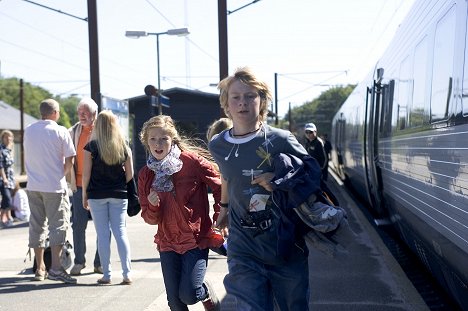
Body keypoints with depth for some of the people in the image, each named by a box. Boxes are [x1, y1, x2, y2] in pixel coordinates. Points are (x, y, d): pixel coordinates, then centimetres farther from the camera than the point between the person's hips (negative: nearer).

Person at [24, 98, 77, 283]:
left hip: (33, 186, 5)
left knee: (37, 226, 10)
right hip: (54, 186, -5)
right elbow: (69, 160, -7)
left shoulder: (28, 131, 8)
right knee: (58, 225, -2)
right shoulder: (60, 131, -7)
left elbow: (26, 158, 16)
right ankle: (55, 268, -10)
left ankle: (40, 269, 15)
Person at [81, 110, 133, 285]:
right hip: (119, 195, 2)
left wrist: (84, 195, 3)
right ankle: (127, 274, 4)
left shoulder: (91, 146, -7)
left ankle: (107, 275, 7)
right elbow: (130, 174, 3)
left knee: (103, 234, 4)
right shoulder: (124, 147, 1)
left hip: (97, 194, -2)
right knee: (121, 232, 7)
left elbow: (86, 174, -6)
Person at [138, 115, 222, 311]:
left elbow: (221, 187, -4)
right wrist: (152, 206, -15)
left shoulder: (192, 161, -12)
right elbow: (149, 218, 6)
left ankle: (209, 294, 22)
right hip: (168, 243, 5)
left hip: (196, 239, -4)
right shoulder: (145, 174, 3)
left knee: (189, 295, -12)